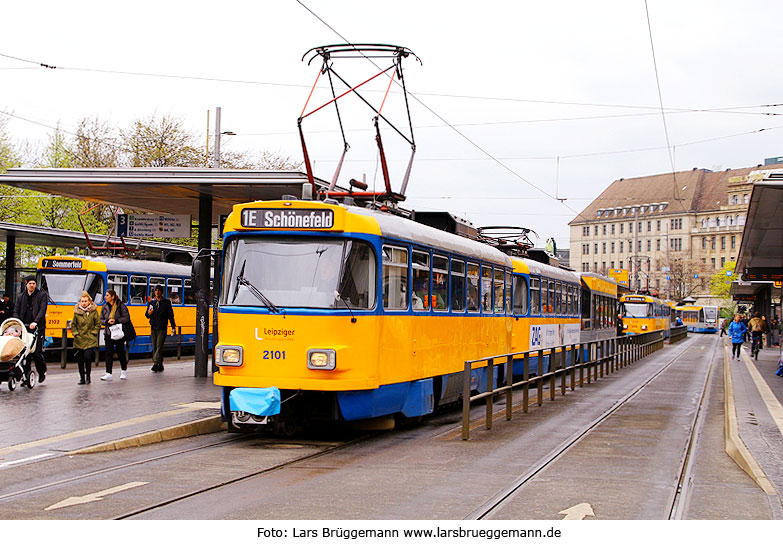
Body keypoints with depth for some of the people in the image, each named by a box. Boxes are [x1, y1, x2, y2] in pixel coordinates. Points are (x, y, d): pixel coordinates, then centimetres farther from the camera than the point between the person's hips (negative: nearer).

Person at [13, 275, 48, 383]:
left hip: (38, 328, -4)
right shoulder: (21, 296, 16)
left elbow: (42, 310, -7)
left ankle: (42, 372, 14)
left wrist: (35, 322, -22)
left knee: (36, 352, -8)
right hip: (24, 328, 4)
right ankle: (26, 376, 4)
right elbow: (16, 311, 13)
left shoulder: (42, 295, 4)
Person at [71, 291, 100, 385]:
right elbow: (73, 324, 12)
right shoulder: (77, 312, 5)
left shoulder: (93, 311, 0)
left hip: (90, 339, -2)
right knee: (80, 359, 4)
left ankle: (88, 375, 4)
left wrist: (93, 333, -4)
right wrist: (76, 334, 1)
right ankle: (82, 378, 15)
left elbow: (98, 324, 5)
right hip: (79, 340, 3)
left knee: (87, 357, -15)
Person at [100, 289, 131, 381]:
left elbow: (127, 317, -9)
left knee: (120, 352, 7)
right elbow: (101, 320, 9)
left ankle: (124, 371, 27)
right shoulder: (105, 307, 7)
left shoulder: (121, 305, -6)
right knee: (109, 353, -3)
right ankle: (108, 374, -3)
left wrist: (116, 321, -19)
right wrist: (107, 321, -12)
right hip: (108, 333, 3)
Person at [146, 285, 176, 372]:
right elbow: (147, 315, 16)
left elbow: (171, 316, 5)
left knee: (159, 346, -13)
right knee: (154, 347, 5)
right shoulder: (151, 302, 12)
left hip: (162, 328, -4)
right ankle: (160, 365, 12)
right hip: (153, 328, 4)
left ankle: (156, 363, -20)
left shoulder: (166, 302, 3)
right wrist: (149, 314, -8)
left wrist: (173, 327, 1)